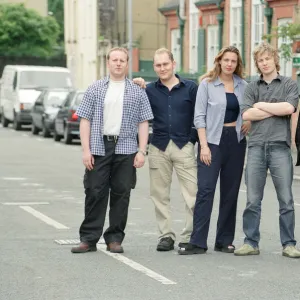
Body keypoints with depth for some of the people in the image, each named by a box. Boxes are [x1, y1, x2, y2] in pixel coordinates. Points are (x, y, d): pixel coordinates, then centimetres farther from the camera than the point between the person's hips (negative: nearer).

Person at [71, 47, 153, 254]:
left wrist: (142, 151, -3)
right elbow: (85, 120, 5)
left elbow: (143, 123, 6)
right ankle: (89, 239, 5)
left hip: (126, 149, 0)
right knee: (95, 193, -1)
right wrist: (86, 150, -4)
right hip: (99, 148, 0)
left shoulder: (138, 92, 8)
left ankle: (115, 239, 12)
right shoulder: (95, 89, 8)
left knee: (121, 194, 3)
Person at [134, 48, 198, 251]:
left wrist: (194, 138, -5)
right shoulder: (150, 90, 9)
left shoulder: (190, 88, 4)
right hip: (159, 148, 2)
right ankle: (166, 235, 12)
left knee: (193, 193, -8)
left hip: (184, 146, -2)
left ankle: (189, 236, -2)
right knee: (160, 195, 5)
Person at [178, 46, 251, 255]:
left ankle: (225, 241, 12)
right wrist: (204, 145, -12)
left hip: (236, 141, 4)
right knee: (205, 189, -11)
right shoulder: (207, 84, -2)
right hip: (213, 140, -4)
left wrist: (249, 121, 0)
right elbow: (199, 116, -5)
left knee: (231, 192, 6)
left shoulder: (243, 86, 8)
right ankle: (198, 242, -12)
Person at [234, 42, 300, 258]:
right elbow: (246, 114, -2)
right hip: (256, 147, 2)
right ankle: (251, 243, 9)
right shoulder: (252, 87, 13)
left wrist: (261, 105, -2)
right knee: (253, 199, 3)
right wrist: (276, 109, -4)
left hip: (280, 147, -2)